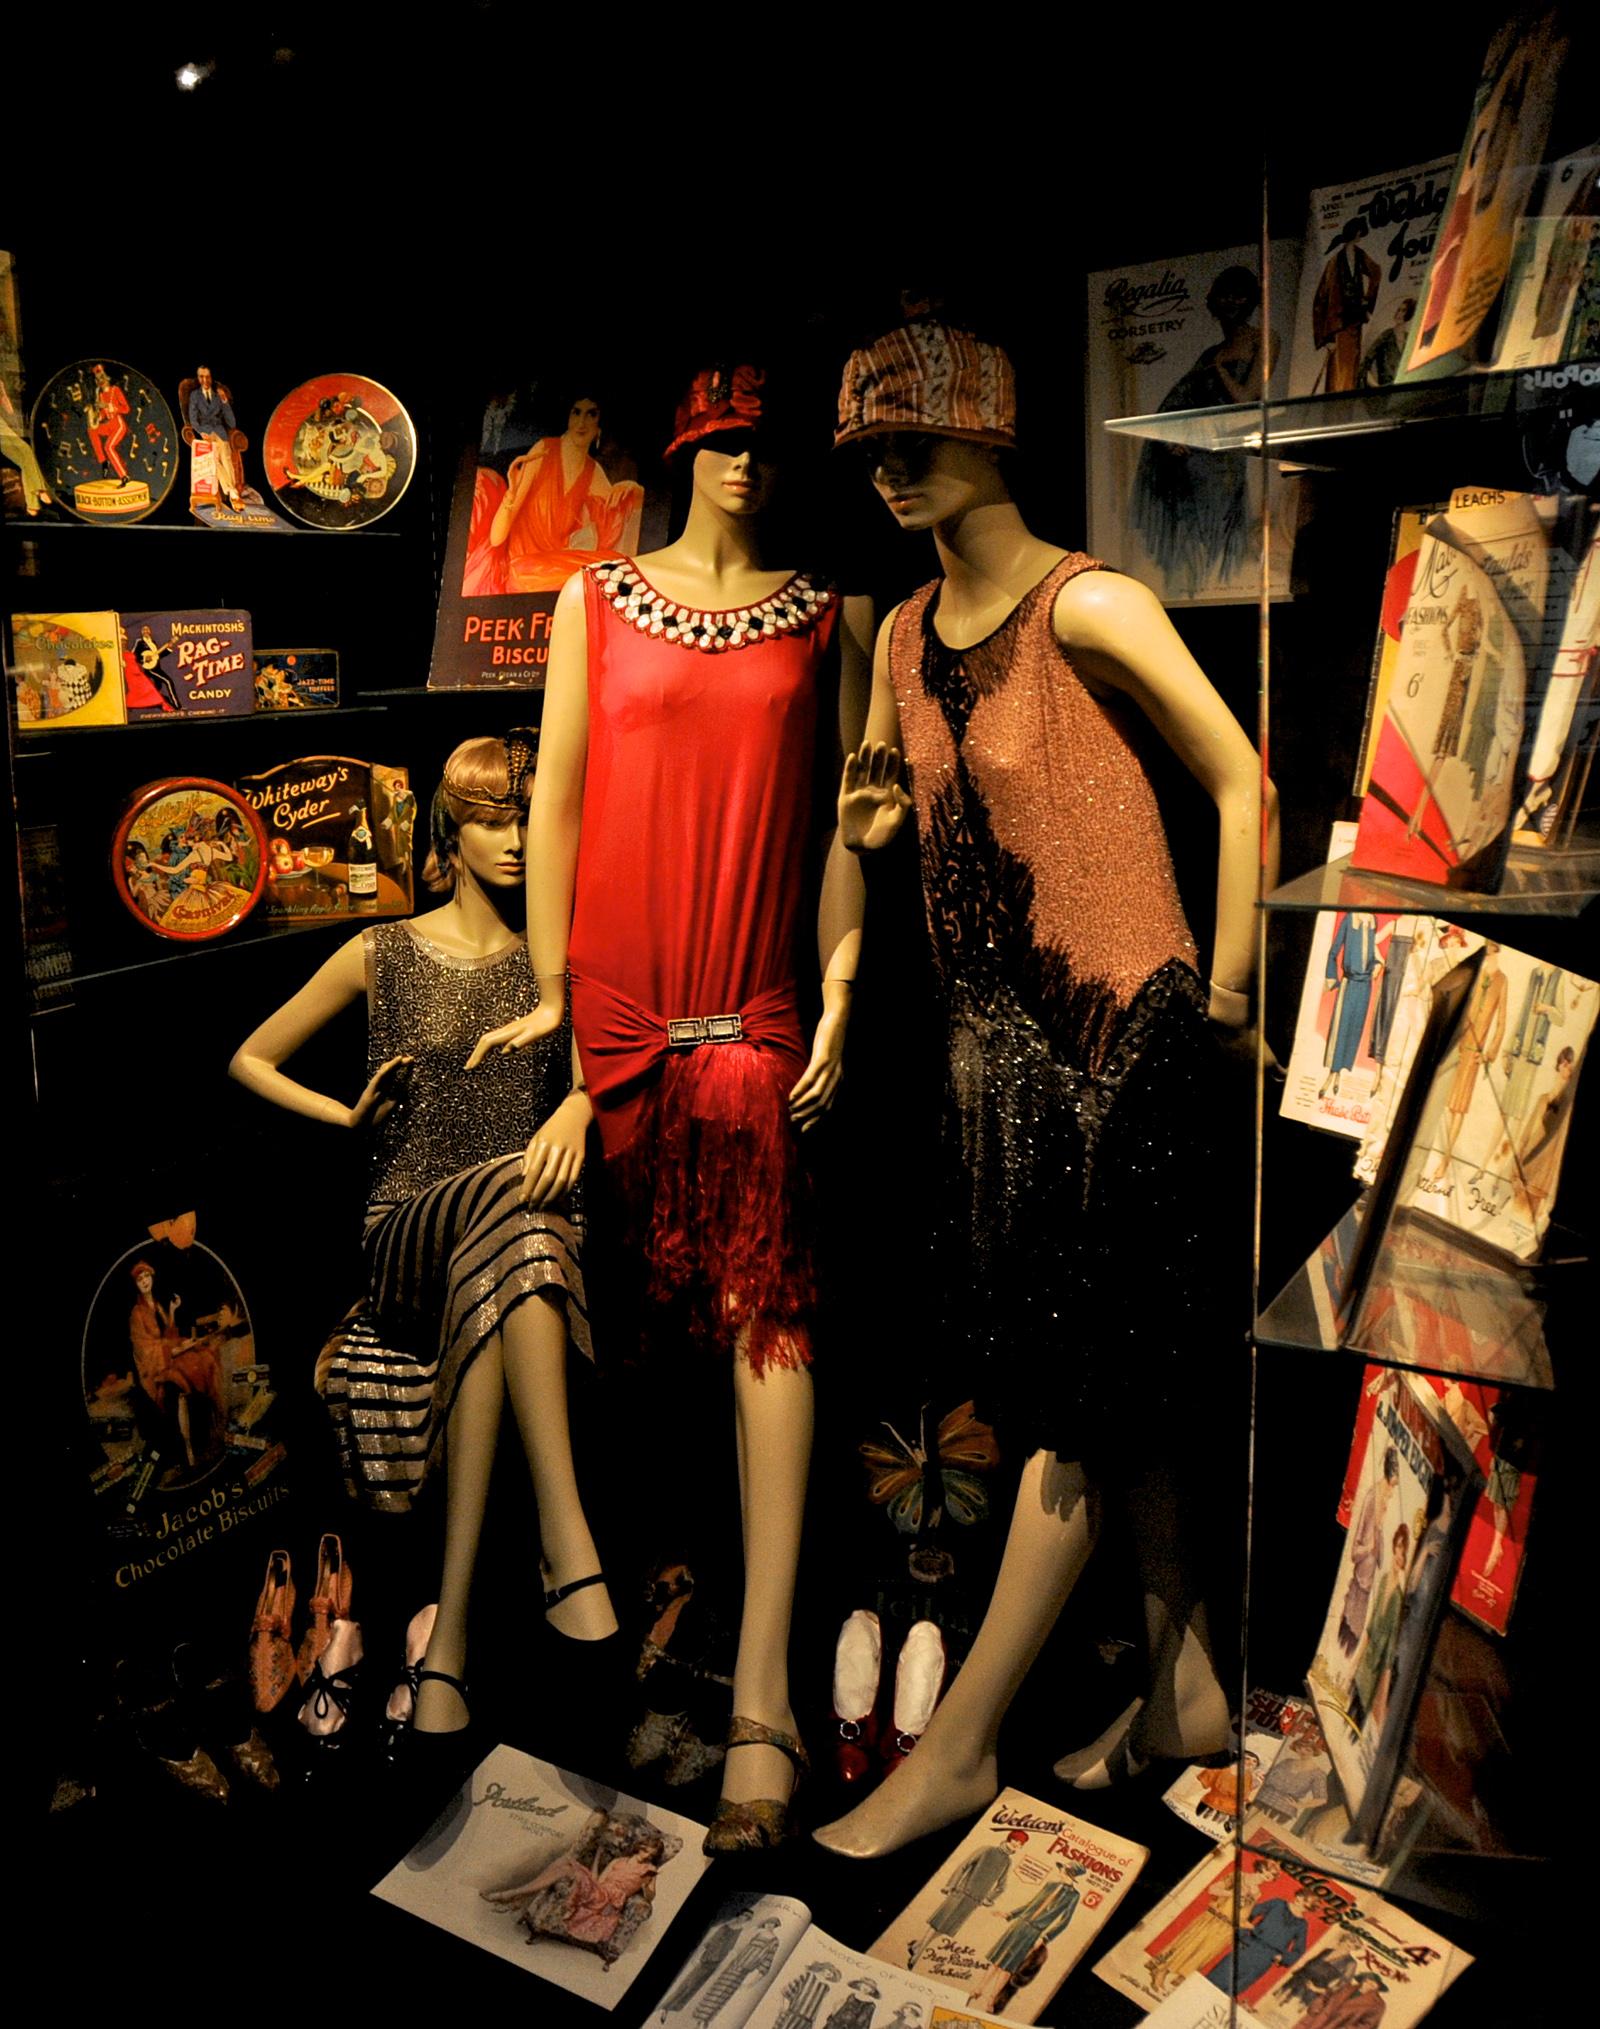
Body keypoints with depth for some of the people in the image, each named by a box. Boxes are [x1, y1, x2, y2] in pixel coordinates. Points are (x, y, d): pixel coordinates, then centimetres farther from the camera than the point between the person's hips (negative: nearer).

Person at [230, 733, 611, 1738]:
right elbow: (250, 1062, 18)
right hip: (410, 1228, -1)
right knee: (508, 1202, -38)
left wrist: (578, 1109, -17)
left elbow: (593, 1080, 5)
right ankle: (567, 1539, -44)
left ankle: (453, 1626, -39)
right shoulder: (382, 955, 10)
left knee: (502, 1266, -38)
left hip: (530, 1223, 1)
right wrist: (355, 1118, 5)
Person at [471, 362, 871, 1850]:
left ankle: (761, 1687, -8)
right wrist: (550, 988, 3)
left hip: (753, 1012, -1)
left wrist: (837, 999, 0)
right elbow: (557, 794, 9)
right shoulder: (597, 599, 12)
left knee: (763, 1309, -8)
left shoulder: (827, 617, 12)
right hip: (614, 998, 1)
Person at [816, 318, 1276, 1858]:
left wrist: (1222, 993, -7)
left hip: (1118, 1031, -8)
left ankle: (959, 1746, 10)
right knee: (1098, 1388, 13)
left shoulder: (1086, 606, -11)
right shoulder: (903, 635, 11)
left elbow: (1242, 782, -8)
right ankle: (1185, 1690, 29)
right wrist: (867, 817, -3)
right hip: (993, 1032, 8)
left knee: (1079, 1397, 0)